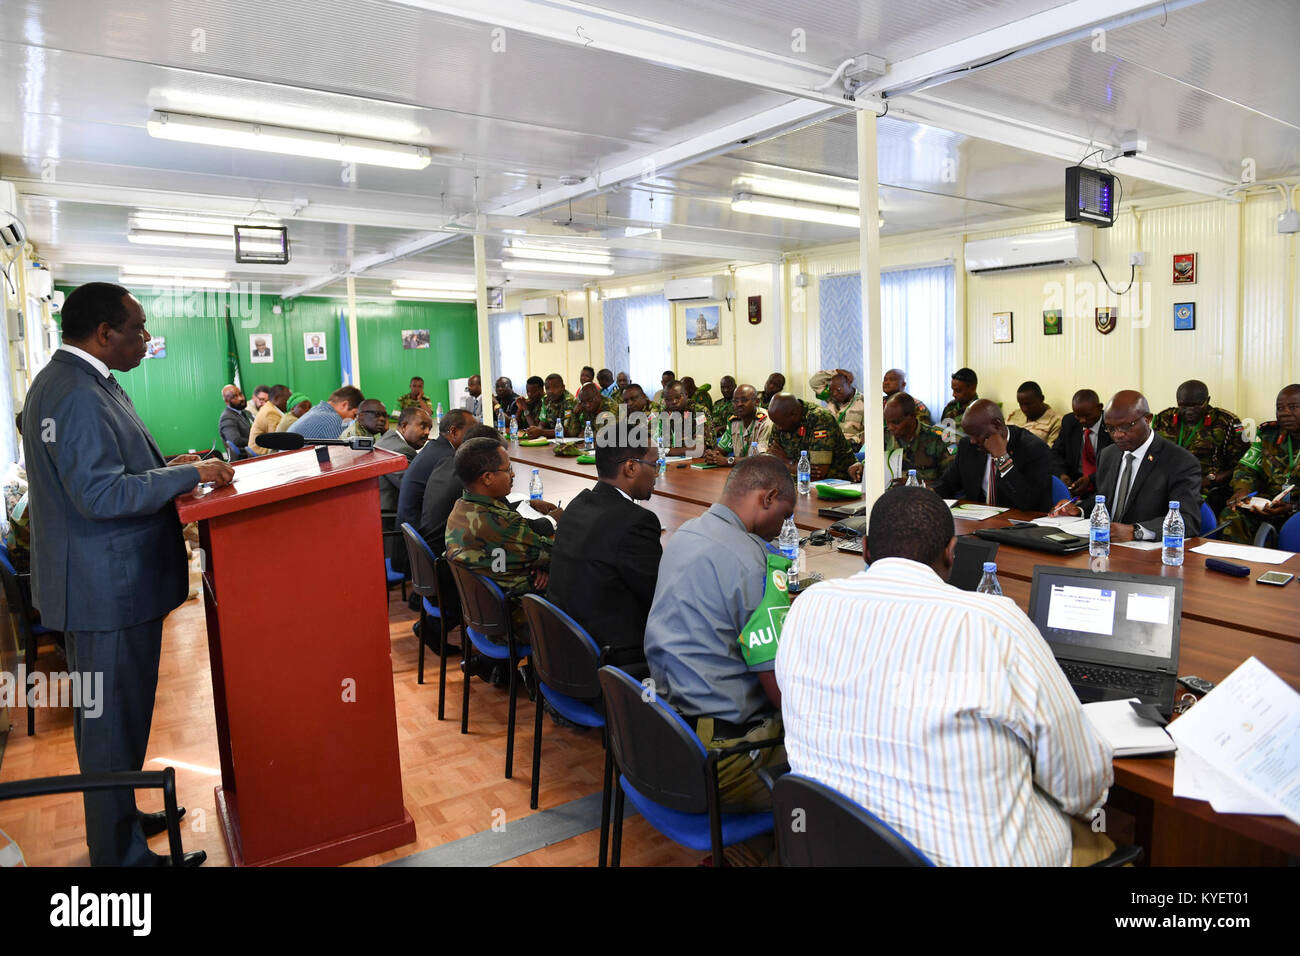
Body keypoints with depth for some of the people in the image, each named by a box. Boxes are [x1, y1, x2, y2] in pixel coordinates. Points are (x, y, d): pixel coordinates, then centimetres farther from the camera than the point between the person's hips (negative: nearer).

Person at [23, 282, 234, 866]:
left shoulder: (67, 381, 13)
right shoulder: (77, 395, -21)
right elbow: (100, 494, -26)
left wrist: (165, 468, 12)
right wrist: (188, 475, -21)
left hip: (106, 581, 11)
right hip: (109, 588, -11)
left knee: (107, 715, 22)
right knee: (114, 722, 1)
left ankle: (115, 820, 39)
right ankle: (122, 854, 14)